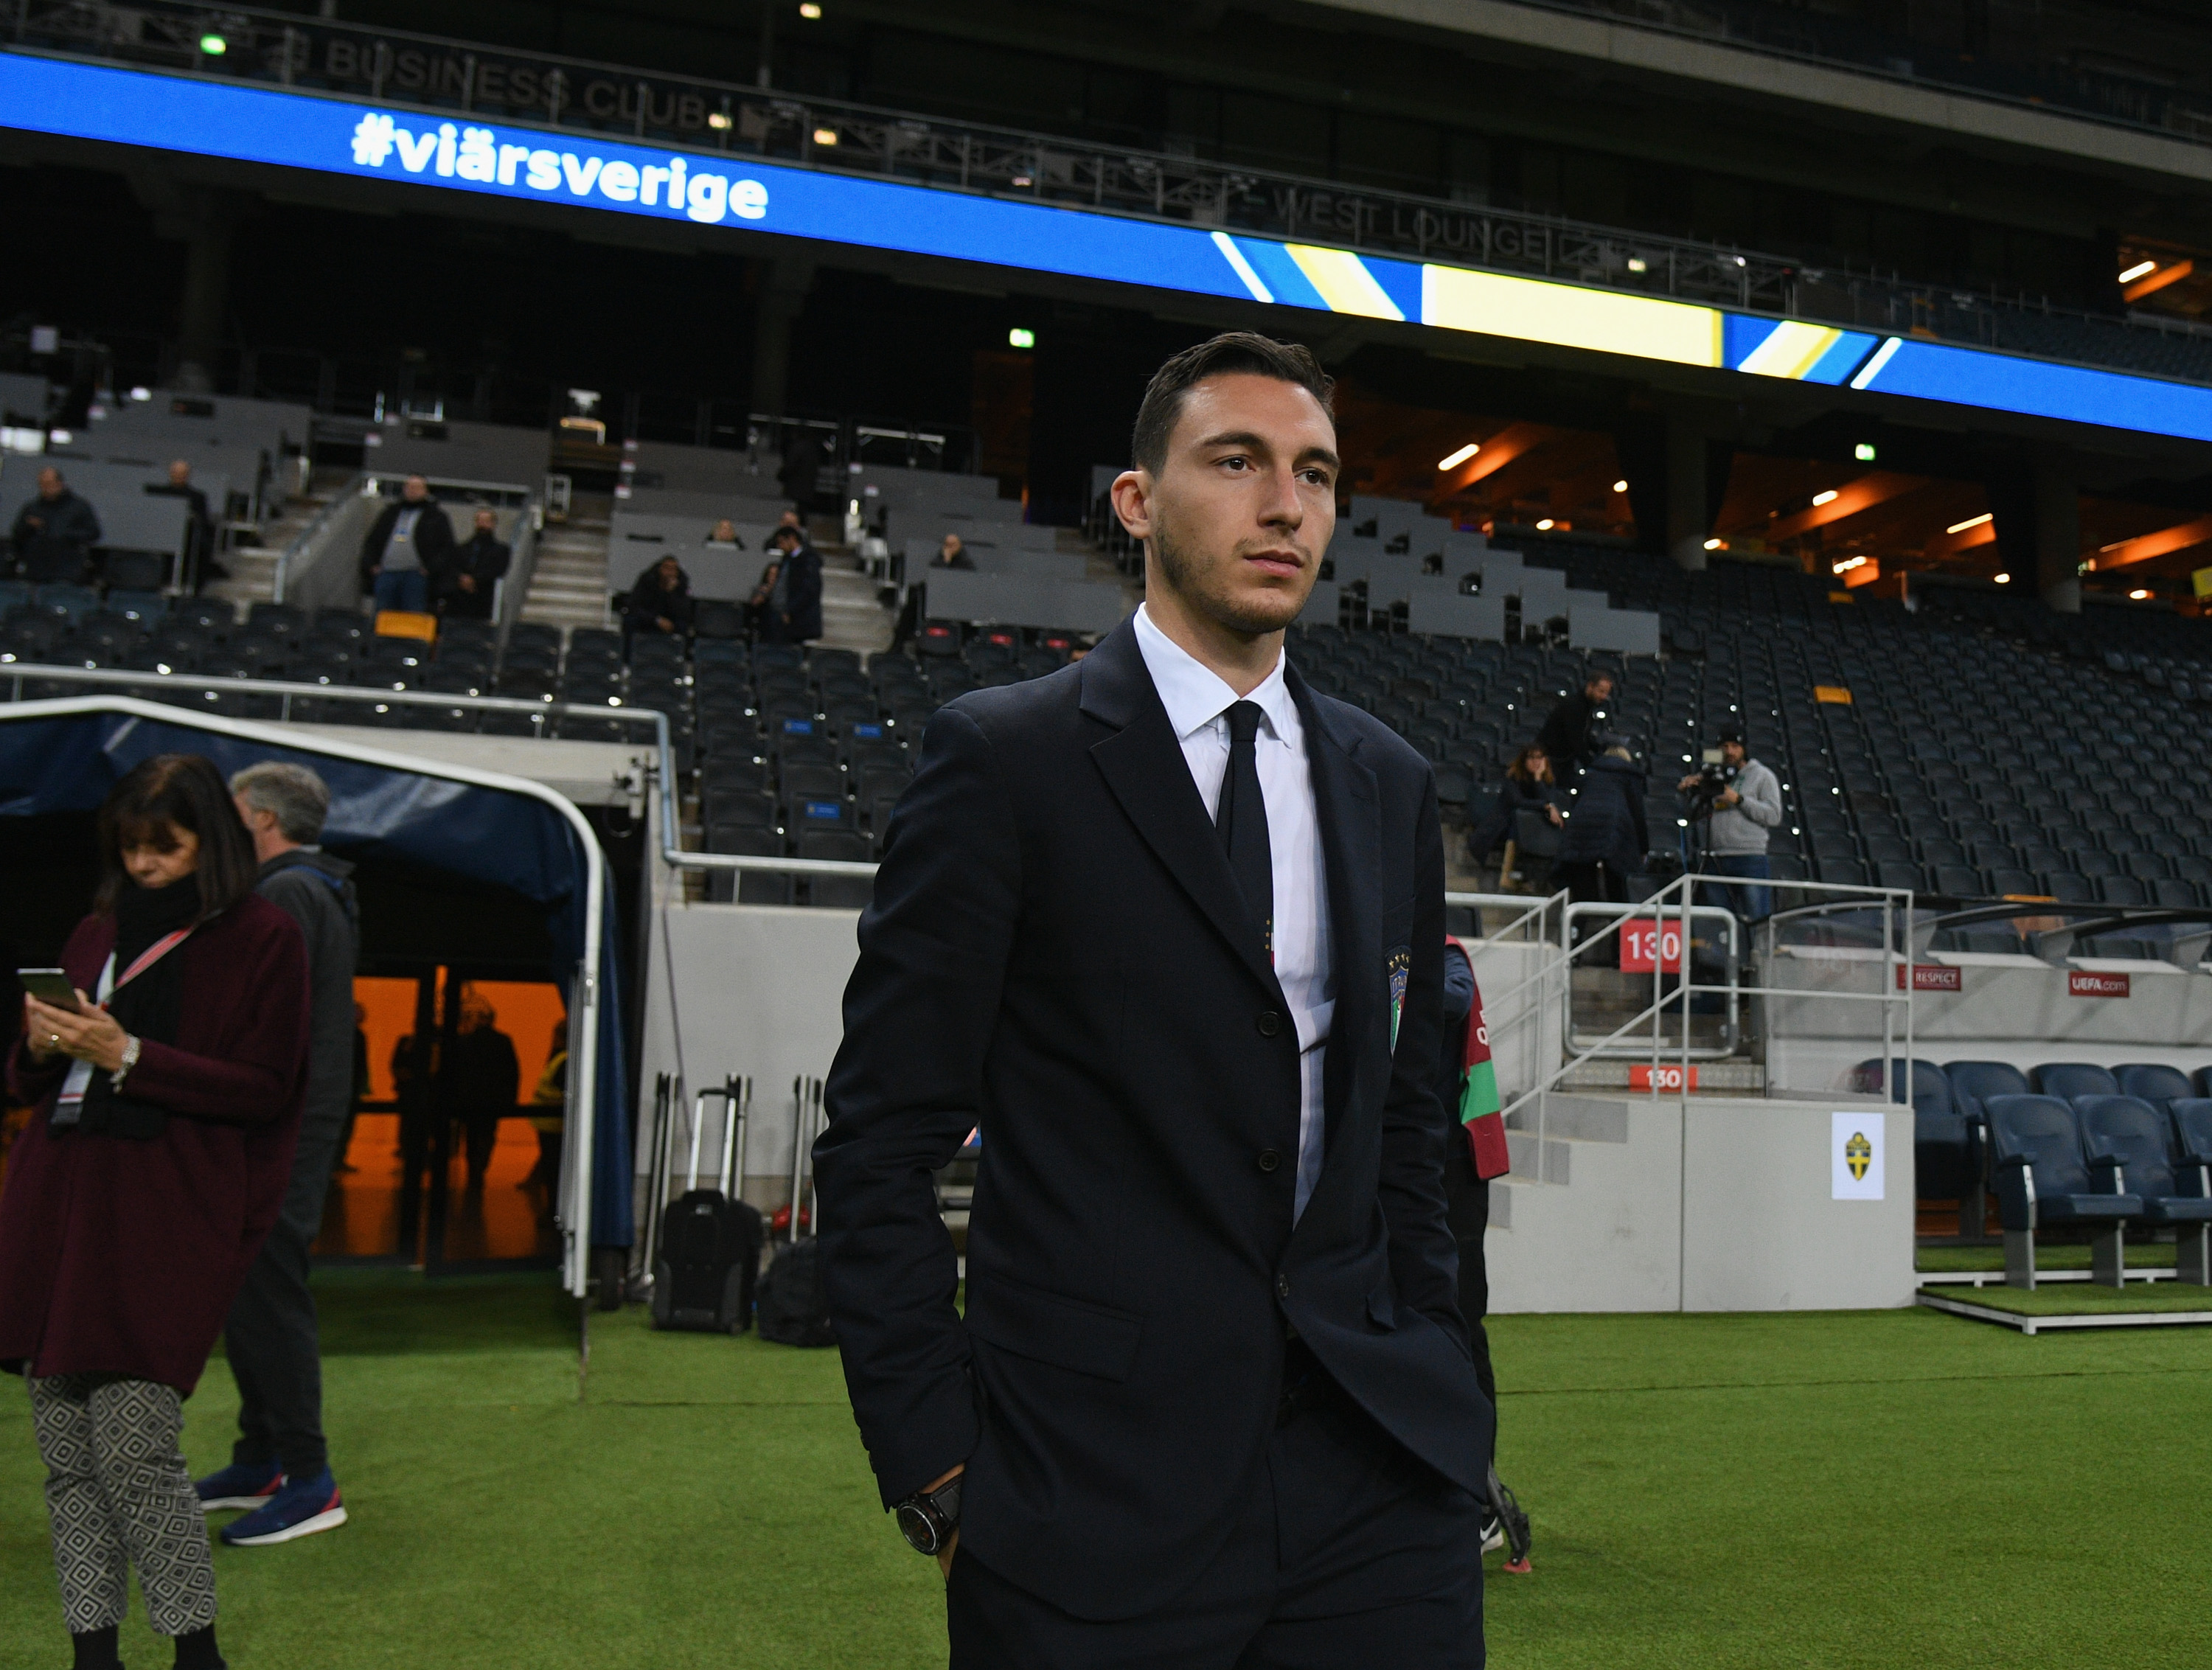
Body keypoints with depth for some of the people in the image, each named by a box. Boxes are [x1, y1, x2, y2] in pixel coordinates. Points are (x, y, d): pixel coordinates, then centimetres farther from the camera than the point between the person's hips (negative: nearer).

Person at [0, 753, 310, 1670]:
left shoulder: (262, 938, 0)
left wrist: (128, 1056, -12)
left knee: (132, 1450, -10)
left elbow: (264, 1088, -6)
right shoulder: (97, 933, 18)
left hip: (169, 1213, -6)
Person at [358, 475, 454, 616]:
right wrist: (370, 564, 8)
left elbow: (447, 547, 2)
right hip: (386, 575, 4)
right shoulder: (391, 512, 21)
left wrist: (430, 568, -9)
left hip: (415, 577, -4)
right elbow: (371, 541, 23)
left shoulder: (436, 517, 9)